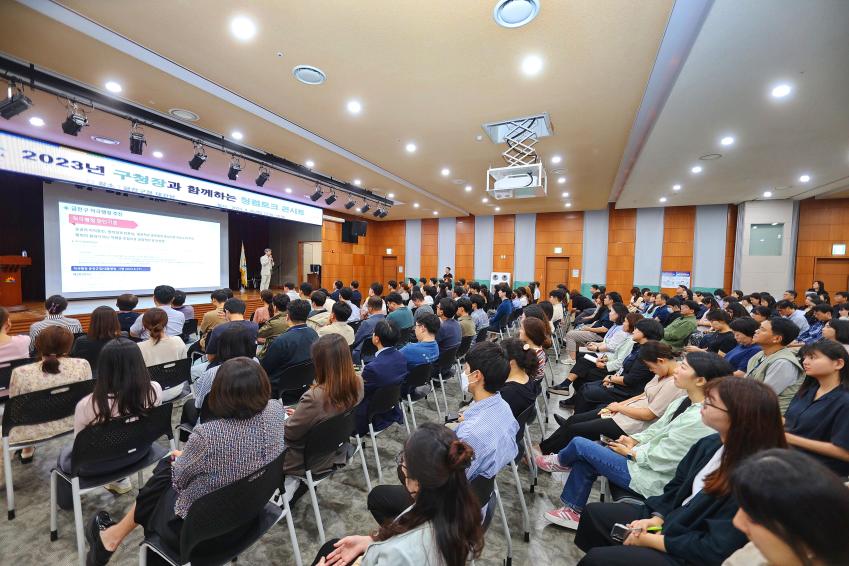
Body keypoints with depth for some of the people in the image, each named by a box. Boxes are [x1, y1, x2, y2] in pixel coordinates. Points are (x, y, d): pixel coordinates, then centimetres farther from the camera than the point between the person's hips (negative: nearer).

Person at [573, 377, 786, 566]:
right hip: (672, 520, 8)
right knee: (594, 512, 6)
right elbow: (676, 487, 8)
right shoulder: (710, 444, -4)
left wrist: (651, 540, -17)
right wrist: (657, 518, -6)